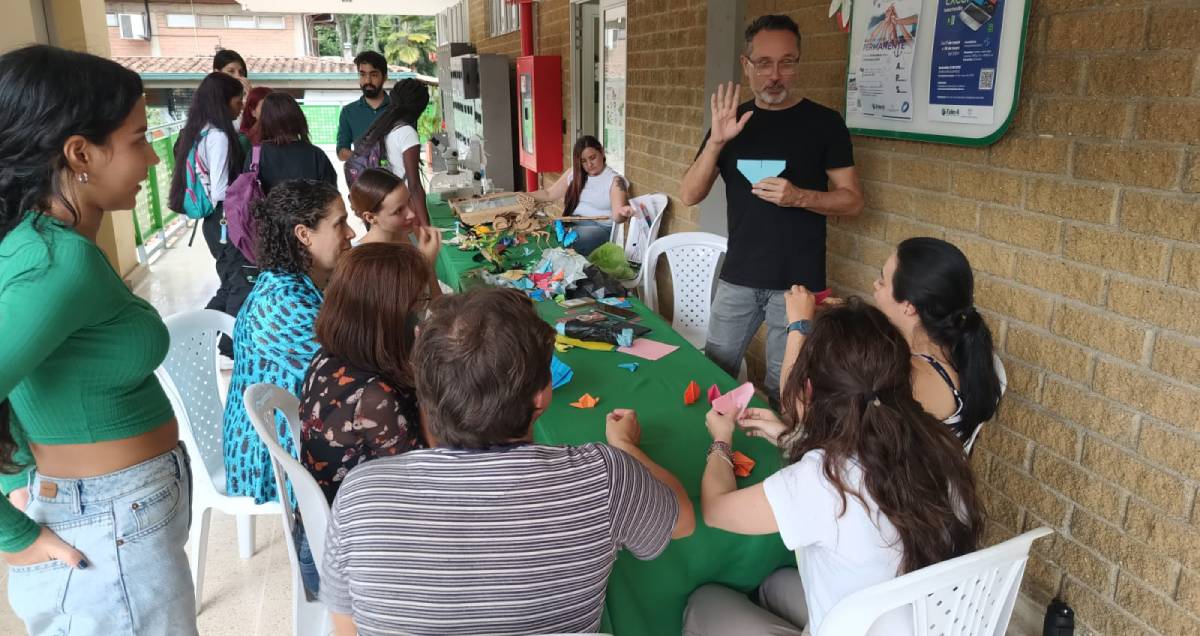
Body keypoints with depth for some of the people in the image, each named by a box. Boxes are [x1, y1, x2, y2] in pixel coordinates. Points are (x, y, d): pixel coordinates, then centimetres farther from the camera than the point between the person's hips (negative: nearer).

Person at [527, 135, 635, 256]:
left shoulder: (615, 180, -2)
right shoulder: (573, 174, 15)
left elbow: (616, 216, -14)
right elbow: (549, 194, 23)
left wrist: (621, 213, -38)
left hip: (599, 228, -5)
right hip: (570, 223, 5)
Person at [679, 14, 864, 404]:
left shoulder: (823, 122, -3)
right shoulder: (732, 122, 7)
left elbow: (852, 200, -2)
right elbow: (689, 196, 1)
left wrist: (800, 197, -20)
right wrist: (716, 142, -14)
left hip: (797, 282, -3)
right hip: (737, 278, 4)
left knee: (783, 389, 5)